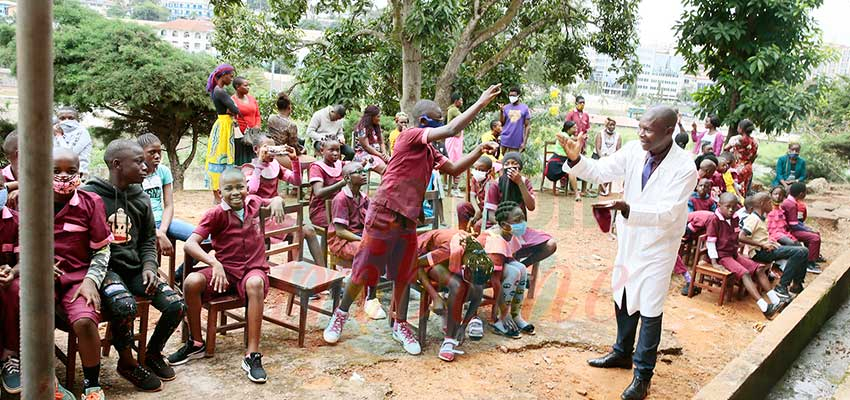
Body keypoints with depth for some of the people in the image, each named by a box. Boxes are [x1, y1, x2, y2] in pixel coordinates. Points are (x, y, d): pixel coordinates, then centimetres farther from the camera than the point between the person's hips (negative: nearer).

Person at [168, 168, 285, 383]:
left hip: (254, 268, 0)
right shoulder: (216, 214, -8)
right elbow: (190, 244, -19)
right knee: (191, 282, -29)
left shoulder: (253, 202, 3)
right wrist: (215, 264, -33)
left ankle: (252, 355, -33)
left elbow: (274, 200, 26)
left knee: (255, 284, -37)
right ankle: (196, 343, -5)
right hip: (225, 269, 0)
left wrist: (277, 201, 0)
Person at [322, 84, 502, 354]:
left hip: (408, 219, 8)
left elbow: (454, 169, 19)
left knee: (403, 274, 13)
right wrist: (481, 103, -18)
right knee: (364, 270, 4)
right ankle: (340, 316, 23)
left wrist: (478, 152, 5)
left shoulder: (429, 151, 13)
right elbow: (451, 130, -22)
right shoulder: (410, 136, -13)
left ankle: (400, 325, 26)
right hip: (384, 214, -8)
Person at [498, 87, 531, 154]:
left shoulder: (525, 108, 3)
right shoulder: (506, 107, 6)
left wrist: (524, 142, -4)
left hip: (517, 142, -1)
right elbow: (502, 123, 2)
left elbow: (527, 126, 3)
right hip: (505, 140, 1)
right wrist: (501, 111, -12)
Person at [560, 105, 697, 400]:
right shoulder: (634, 150, -9)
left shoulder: (684, 167, -23)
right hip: (629, 237, 6)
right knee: (623, 296, 20)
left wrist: (628, 209, -43)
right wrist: (576, 159, -24)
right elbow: (601, 171, -5)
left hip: (658, 244, -6)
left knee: (649, 309, 2)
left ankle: (643, 374, 17)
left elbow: (667, 213, -30)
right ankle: (622, 353, 41)